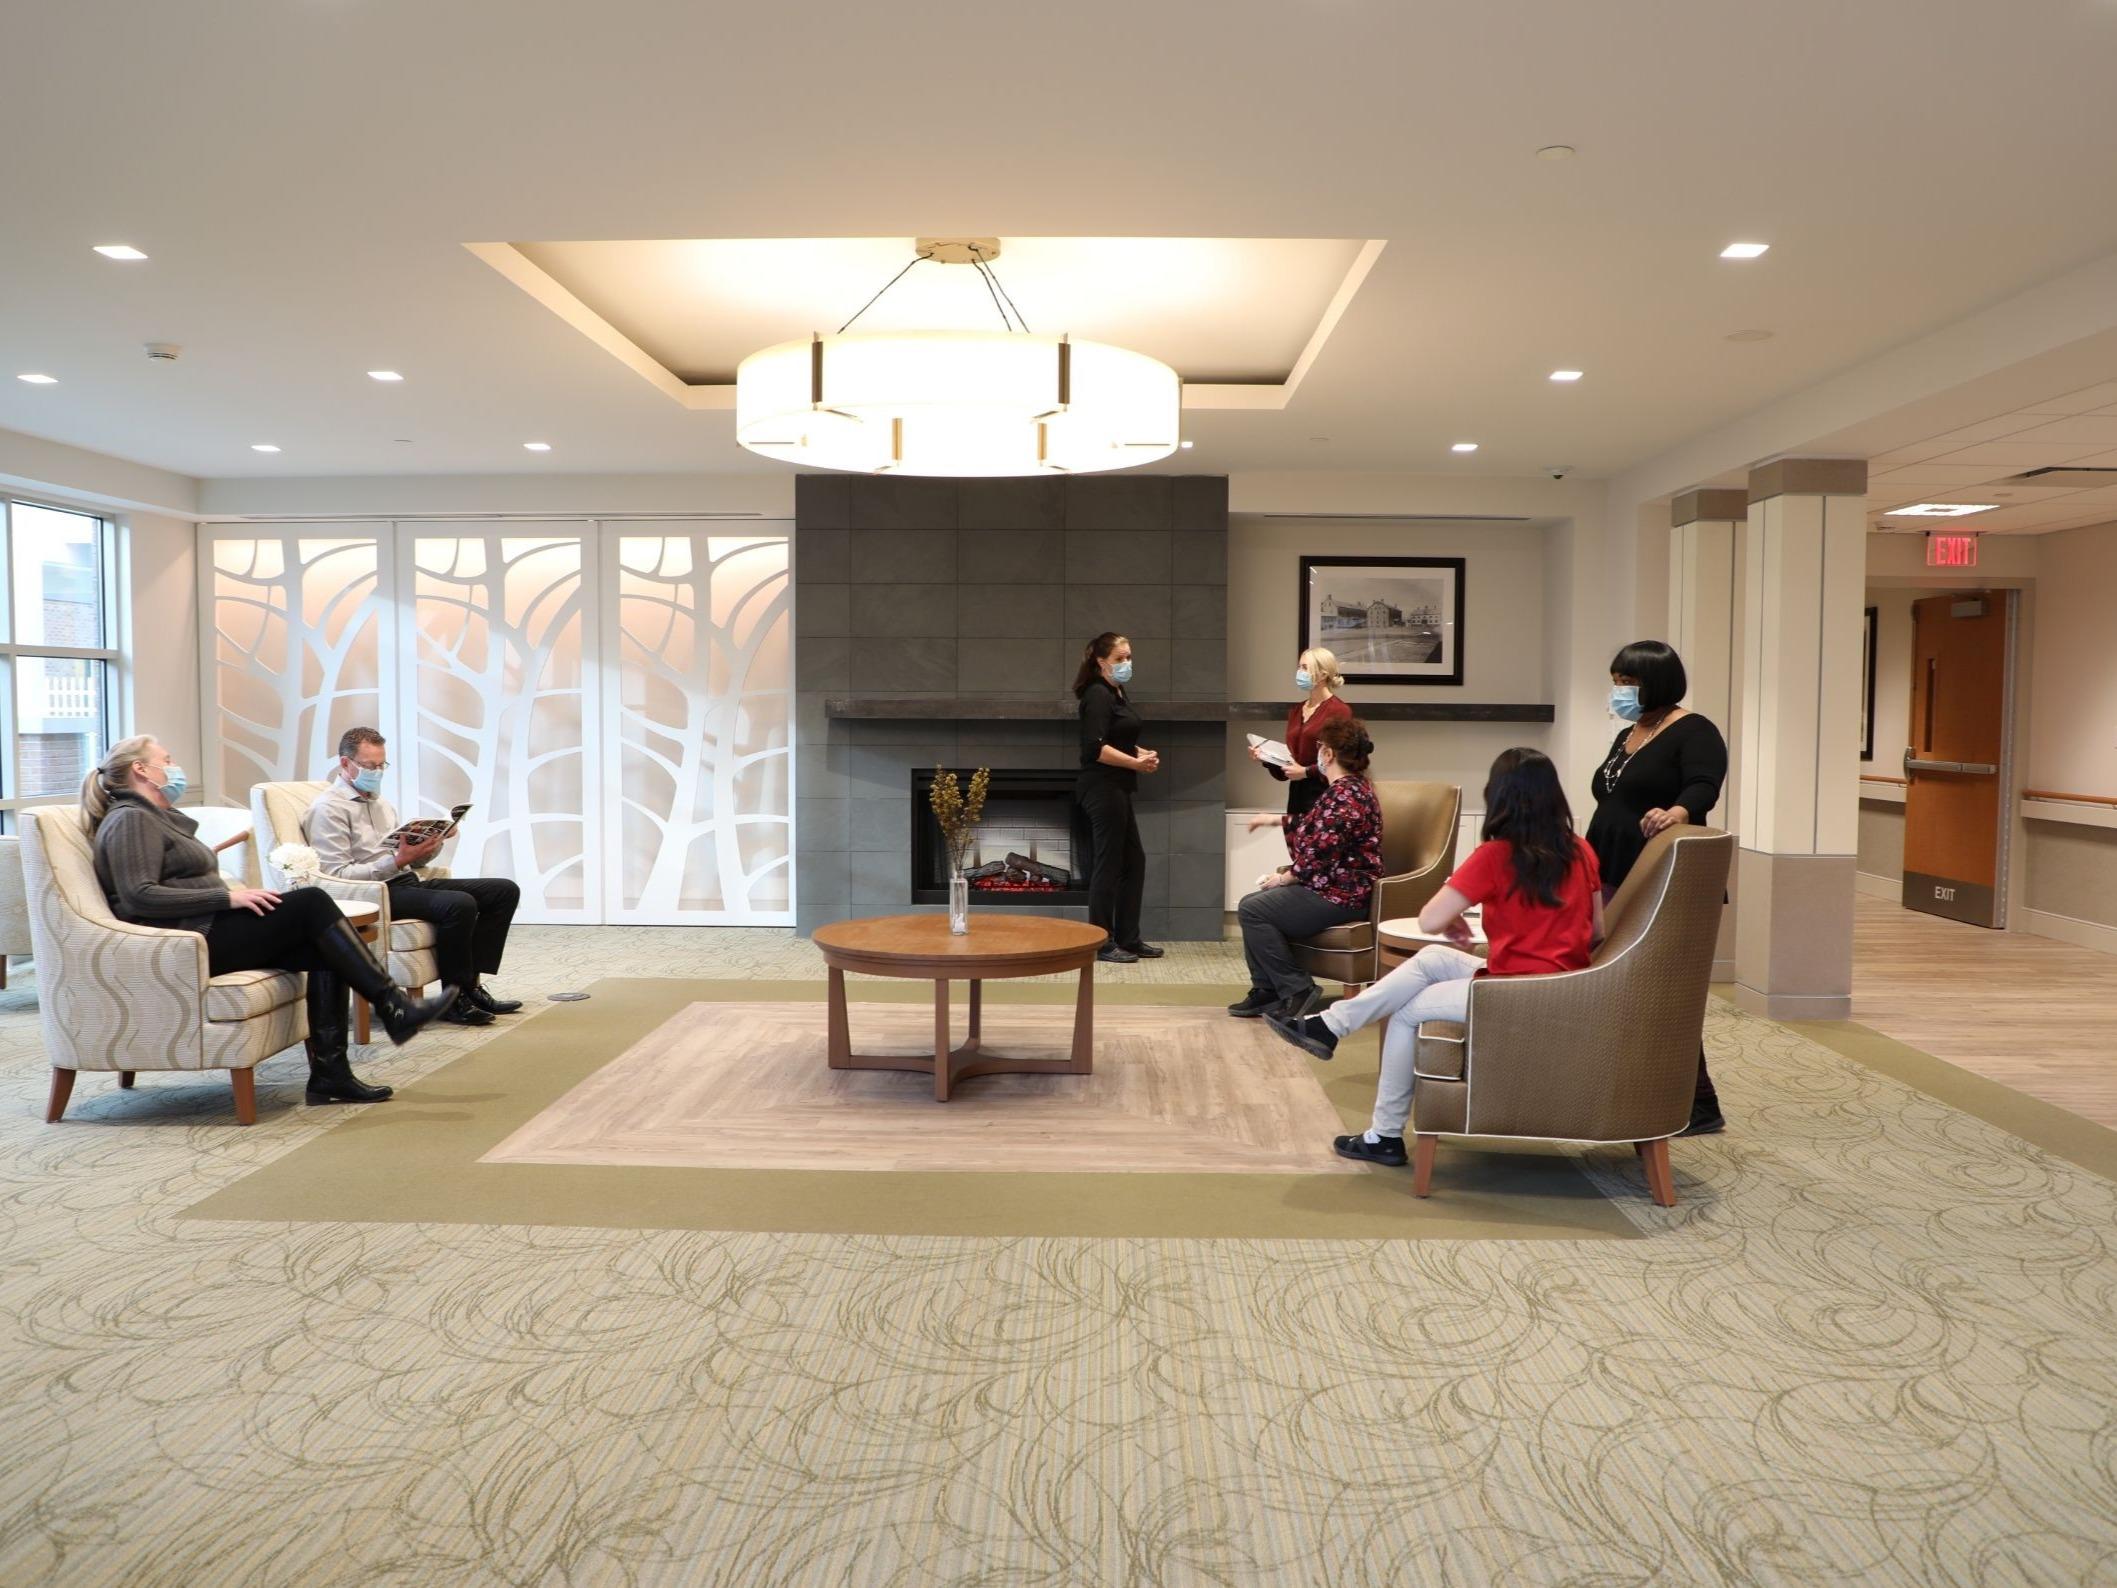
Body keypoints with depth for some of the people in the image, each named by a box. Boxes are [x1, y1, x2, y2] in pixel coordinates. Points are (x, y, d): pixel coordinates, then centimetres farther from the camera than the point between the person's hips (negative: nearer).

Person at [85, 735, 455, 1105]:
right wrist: (228, 897, -21)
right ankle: (392, 1007, -19)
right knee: (311, 902, -20)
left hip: (205, 933, 10)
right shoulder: (130, 820, -6)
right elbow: (139, 896, -20)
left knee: (323, 951, -9)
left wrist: (235, 894, 8)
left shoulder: (158, 818, 26)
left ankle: (329, 1073, -15)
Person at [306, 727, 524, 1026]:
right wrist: (397, 861, -22)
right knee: (459, 904, -33)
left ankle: (471, 981, -8)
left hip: (408, 881, 9)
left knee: (504, 890, -4)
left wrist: (433, 843, 0)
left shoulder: (378, 800, 22)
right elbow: (336, 876, -16)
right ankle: (455, 998, -18)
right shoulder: (328, 808, -5)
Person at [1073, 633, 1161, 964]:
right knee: (1108, 864, -4)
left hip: (1116, 790, 10)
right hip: (1102, 789, -10)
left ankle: (1128, 938, 20)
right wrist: (1135, 763, -22)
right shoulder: (1098, 695, -14)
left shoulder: (1118, 694, 16)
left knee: (1134, 861, 13)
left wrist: (1142, 753, 6)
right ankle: (1102, 944, 5)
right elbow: (1096, 748, -23)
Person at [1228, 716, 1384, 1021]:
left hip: (1341, 895, -11)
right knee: (1251, 904, 11)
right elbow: (1316, 827, 32)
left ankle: (1297, 990, -8)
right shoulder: (1345, 788, 14)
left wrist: (1285, 877, -11)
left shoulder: (1346, 795, -20)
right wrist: (1276, 820, 39)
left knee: (1253, 911, -15)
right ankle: (1266, 991, 12)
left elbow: (1321, 853, -25)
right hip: (1328, 885, 11)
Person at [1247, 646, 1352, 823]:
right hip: (1297, 795, 7)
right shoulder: (1295, 710, 15)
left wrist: (1306, 772, -15)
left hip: (1325, 797, -7)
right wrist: (1266, 758, 4)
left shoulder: (1339, 711, -8)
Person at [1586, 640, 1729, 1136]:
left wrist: (1679, 811, -45)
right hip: (1614, 881, 8)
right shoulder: (1626, 737, 17)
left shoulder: (1693, 732, -7)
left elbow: (1704, 786, -24)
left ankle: (1697, 1106, 1)